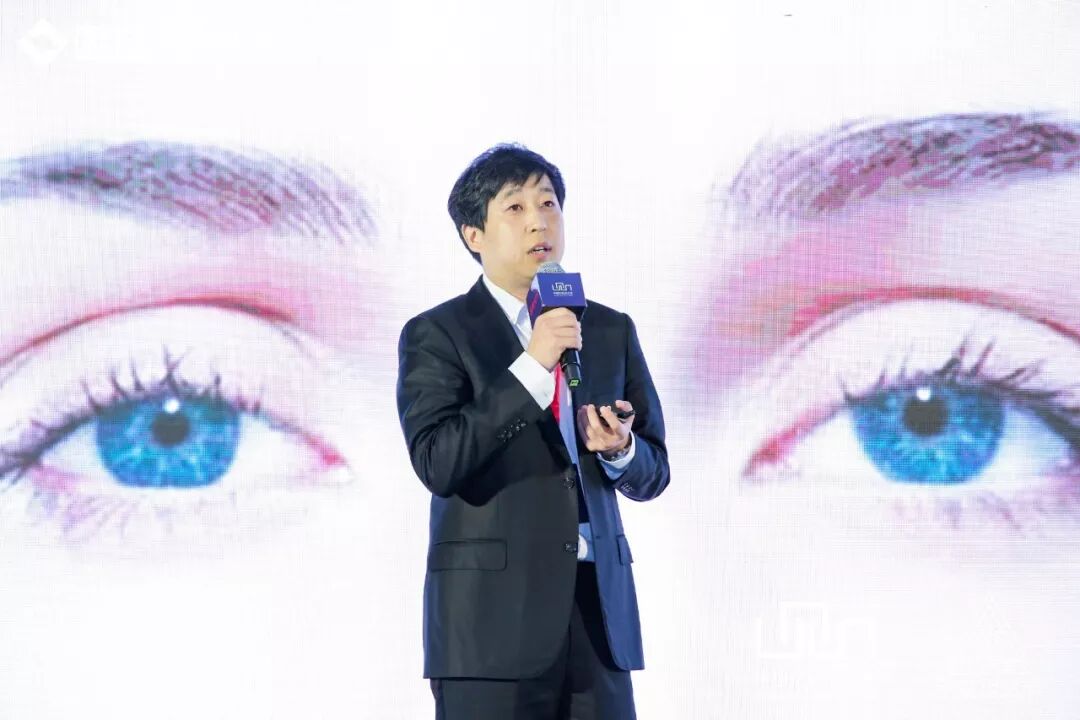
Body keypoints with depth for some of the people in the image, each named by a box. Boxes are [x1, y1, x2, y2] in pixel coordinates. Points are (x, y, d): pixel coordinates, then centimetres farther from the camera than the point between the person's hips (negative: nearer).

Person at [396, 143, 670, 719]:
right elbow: (437, 462, -13)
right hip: (492, 614, -4)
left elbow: (653, 473, 15)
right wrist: (531, 367, -17)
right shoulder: (435, 335, 1)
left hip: (598, 609, 4)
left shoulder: (611, 331, 14)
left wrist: (619, 450, -8)